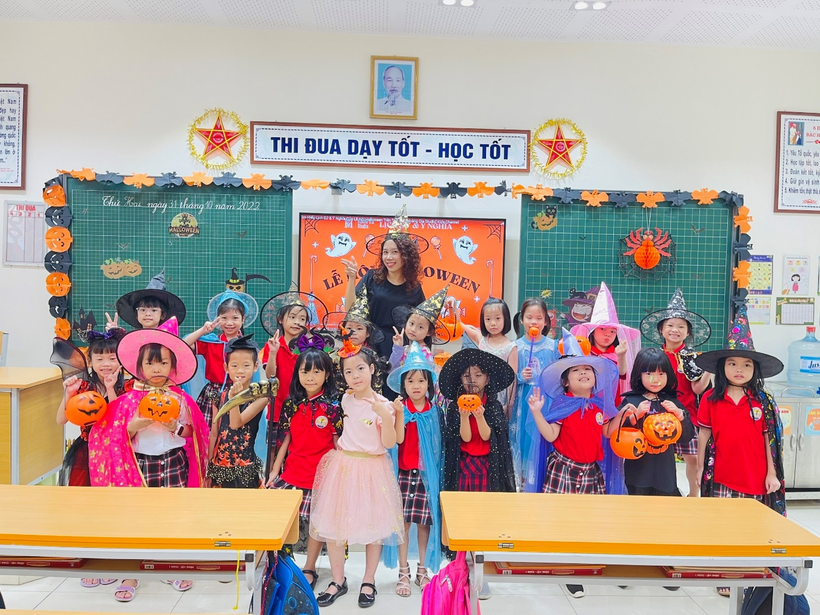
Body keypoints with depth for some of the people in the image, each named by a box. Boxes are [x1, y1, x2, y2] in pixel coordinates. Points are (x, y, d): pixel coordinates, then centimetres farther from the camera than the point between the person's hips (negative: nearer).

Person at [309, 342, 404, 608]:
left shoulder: (383, 405, -12)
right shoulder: (346, 399, 3)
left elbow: (389, 443, -17)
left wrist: (386, 416, -30)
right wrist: (338, 447, 8)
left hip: (372, 468, -4)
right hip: (342, 465, 4)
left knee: (373, 525, 7)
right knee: (333, 523, 7)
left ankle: (369, 582, 25)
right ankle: (338, 581, 24)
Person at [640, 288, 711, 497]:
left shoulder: (691, 356, -4)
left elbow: (698, 388, -7)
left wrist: (709, 370, -22)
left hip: (686, 413, -2)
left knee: (692, 456, 4)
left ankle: (694, 494, 22)